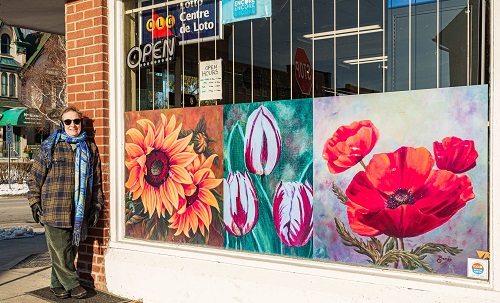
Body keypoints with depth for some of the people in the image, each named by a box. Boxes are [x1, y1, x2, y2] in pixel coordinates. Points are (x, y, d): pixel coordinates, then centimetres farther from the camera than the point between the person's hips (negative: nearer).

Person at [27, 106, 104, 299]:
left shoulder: (90, 149, 11)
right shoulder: (50, 146, 4)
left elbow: (97, 180, 14)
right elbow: (35, 177, 5)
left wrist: (96, 206, 10)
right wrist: (35, 203, 0)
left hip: (79, 210, 3)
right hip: (54, 209, -2)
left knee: (70, 249, 8)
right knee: (59, 250, -1)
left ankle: (58, 284, 24)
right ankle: (72, 284, 14)